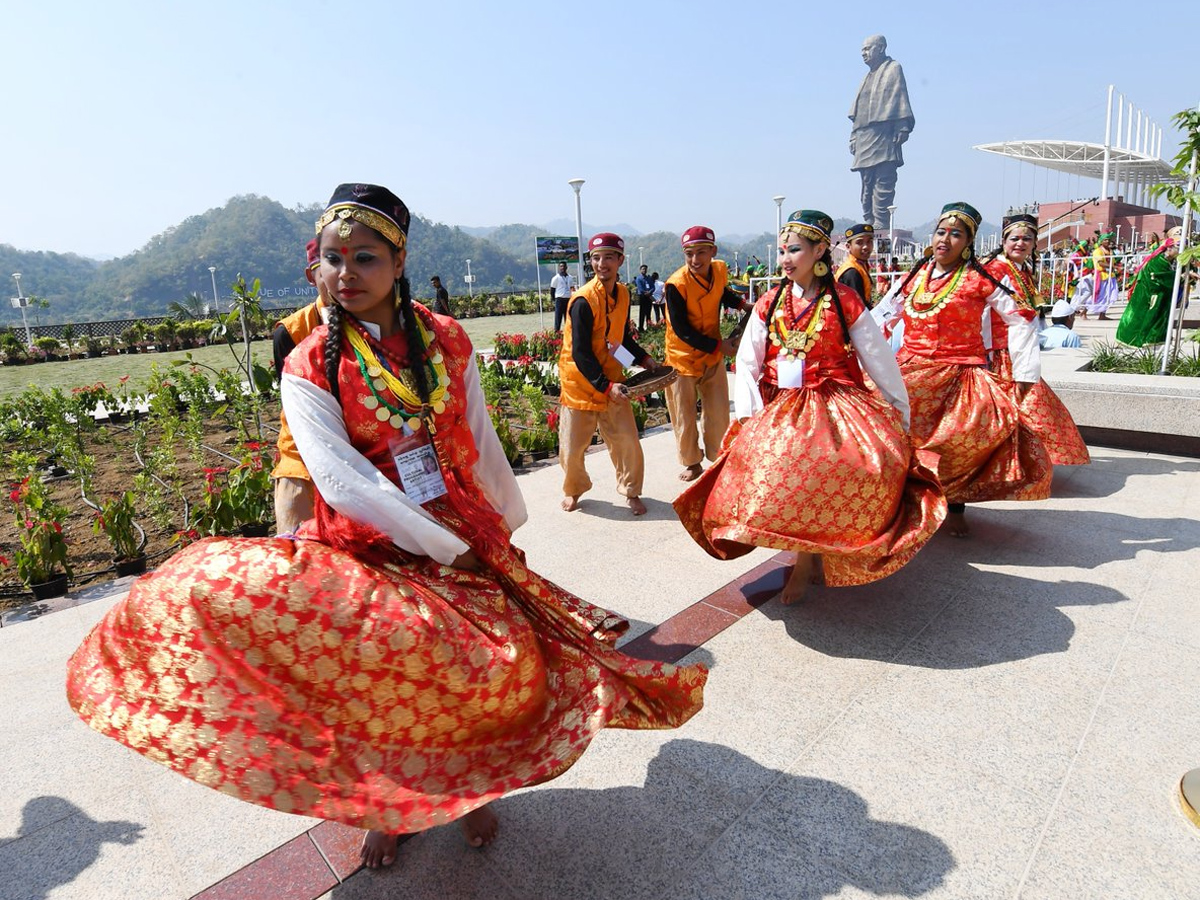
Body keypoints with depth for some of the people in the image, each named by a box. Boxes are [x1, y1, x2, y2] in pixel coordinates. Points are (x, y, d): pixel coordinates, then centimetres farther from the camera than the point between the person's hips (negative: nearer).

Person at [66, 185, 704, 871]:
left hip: (470, 541, 2)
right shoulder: (310, 368, -4)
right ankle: (383, 801, 17)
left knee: (505, 662, -10)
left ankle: (467, 784, 22)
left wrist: (507, 525, 15)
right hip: (369, 549, -1)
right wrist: (447, 548, -17)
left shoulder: (446, 340, 3)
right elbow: (344, 482, -14)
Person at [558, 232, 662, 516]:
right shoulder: (583, 300, -19)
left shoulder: (623, 293, 4)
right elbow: (581, 353, -21)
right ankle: (573, 490, 31)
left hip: (612, 380, 5)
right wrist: (606, 386, -24)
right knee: (572, 446, 3)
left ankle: (631, 492, 24)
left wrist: (644, 359, 5)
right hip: (580, 382, -5)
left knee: (627, 439, 1)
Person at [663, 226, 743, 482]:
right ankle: (691, 462, 28)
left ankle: (718, 457, 32)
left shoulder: (720, 270, -6)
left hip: (713, 355, 5)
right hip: (683, 357, -4)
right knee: (684, 416, 7)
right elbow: (682, 331, -21)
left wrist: (742, 303, -2)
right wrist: (719, 345, -19)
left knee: (719, 413, 10)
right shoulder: (676, 284, -23)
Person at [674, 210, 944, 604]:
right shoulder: (769, 304, 7)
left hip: (836, 406, -2)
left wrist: (900, 413, 10)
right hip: (781, 409, 2)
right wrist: (749, 415, -8)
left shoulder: (844, 302, 0)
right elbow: (747, 363, 4)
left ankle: (806, 559, -3)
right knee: (769, 465, -16)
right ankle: (805, 555, 10)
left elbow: (880, 361, 6)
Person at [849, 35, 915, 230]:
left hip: (883, 137, -8)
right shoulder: (868, 77, 26)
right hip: (864, 139, 8)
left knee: (883, 183, -12)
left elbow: (900, 101, -5)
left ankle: (880, 224, -16)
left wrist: (901, 130, -14)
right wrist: (854, 137, 14)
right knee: (867, 184, 5)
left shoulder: (893, 69, 5)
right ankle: (869, 223, 6)